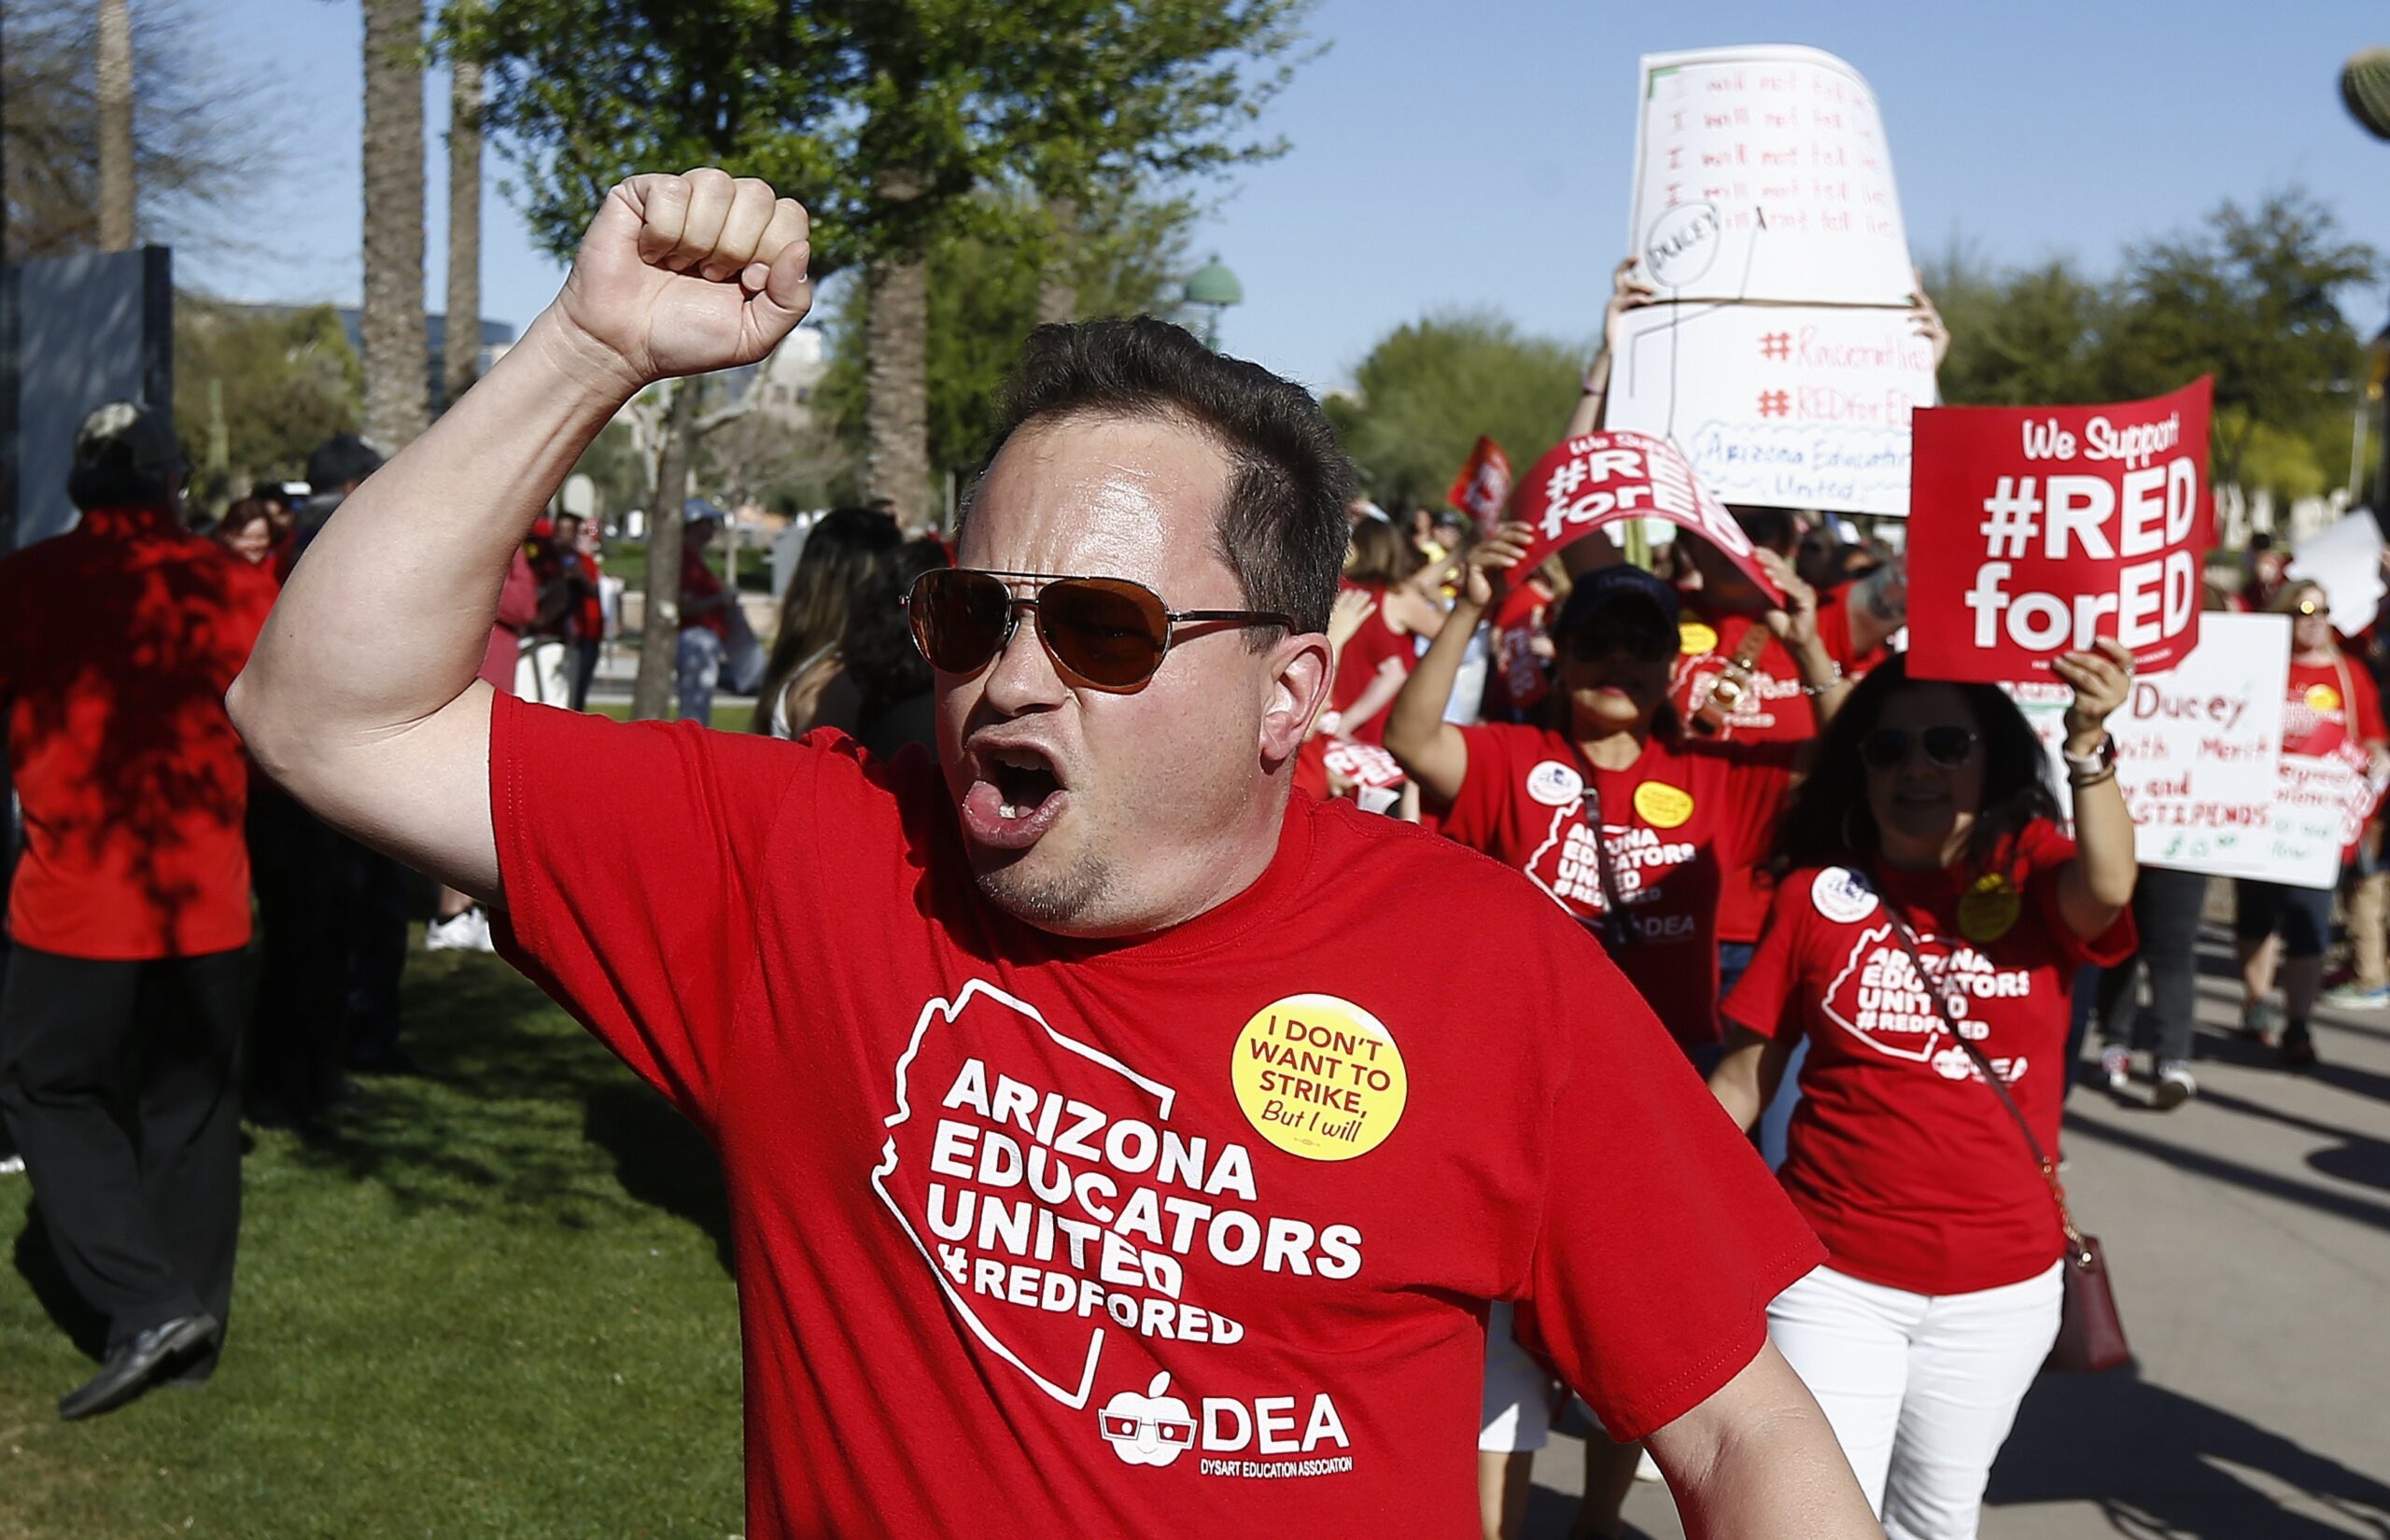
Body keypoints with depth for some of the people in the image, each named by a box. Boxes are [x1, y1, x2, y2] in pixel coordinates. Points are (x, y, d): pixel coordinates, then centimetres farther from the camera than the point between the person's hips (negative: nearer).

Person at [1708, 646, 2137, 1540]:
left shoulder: (2034, 873, -4)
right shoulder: (1817, 893, -4)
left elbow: (2107, 888, -28)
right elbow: (1745, 1076, 1)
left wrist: (2089, 743, -43)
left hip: (2001, 1283, 1)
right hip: (1833, 1273, -1)